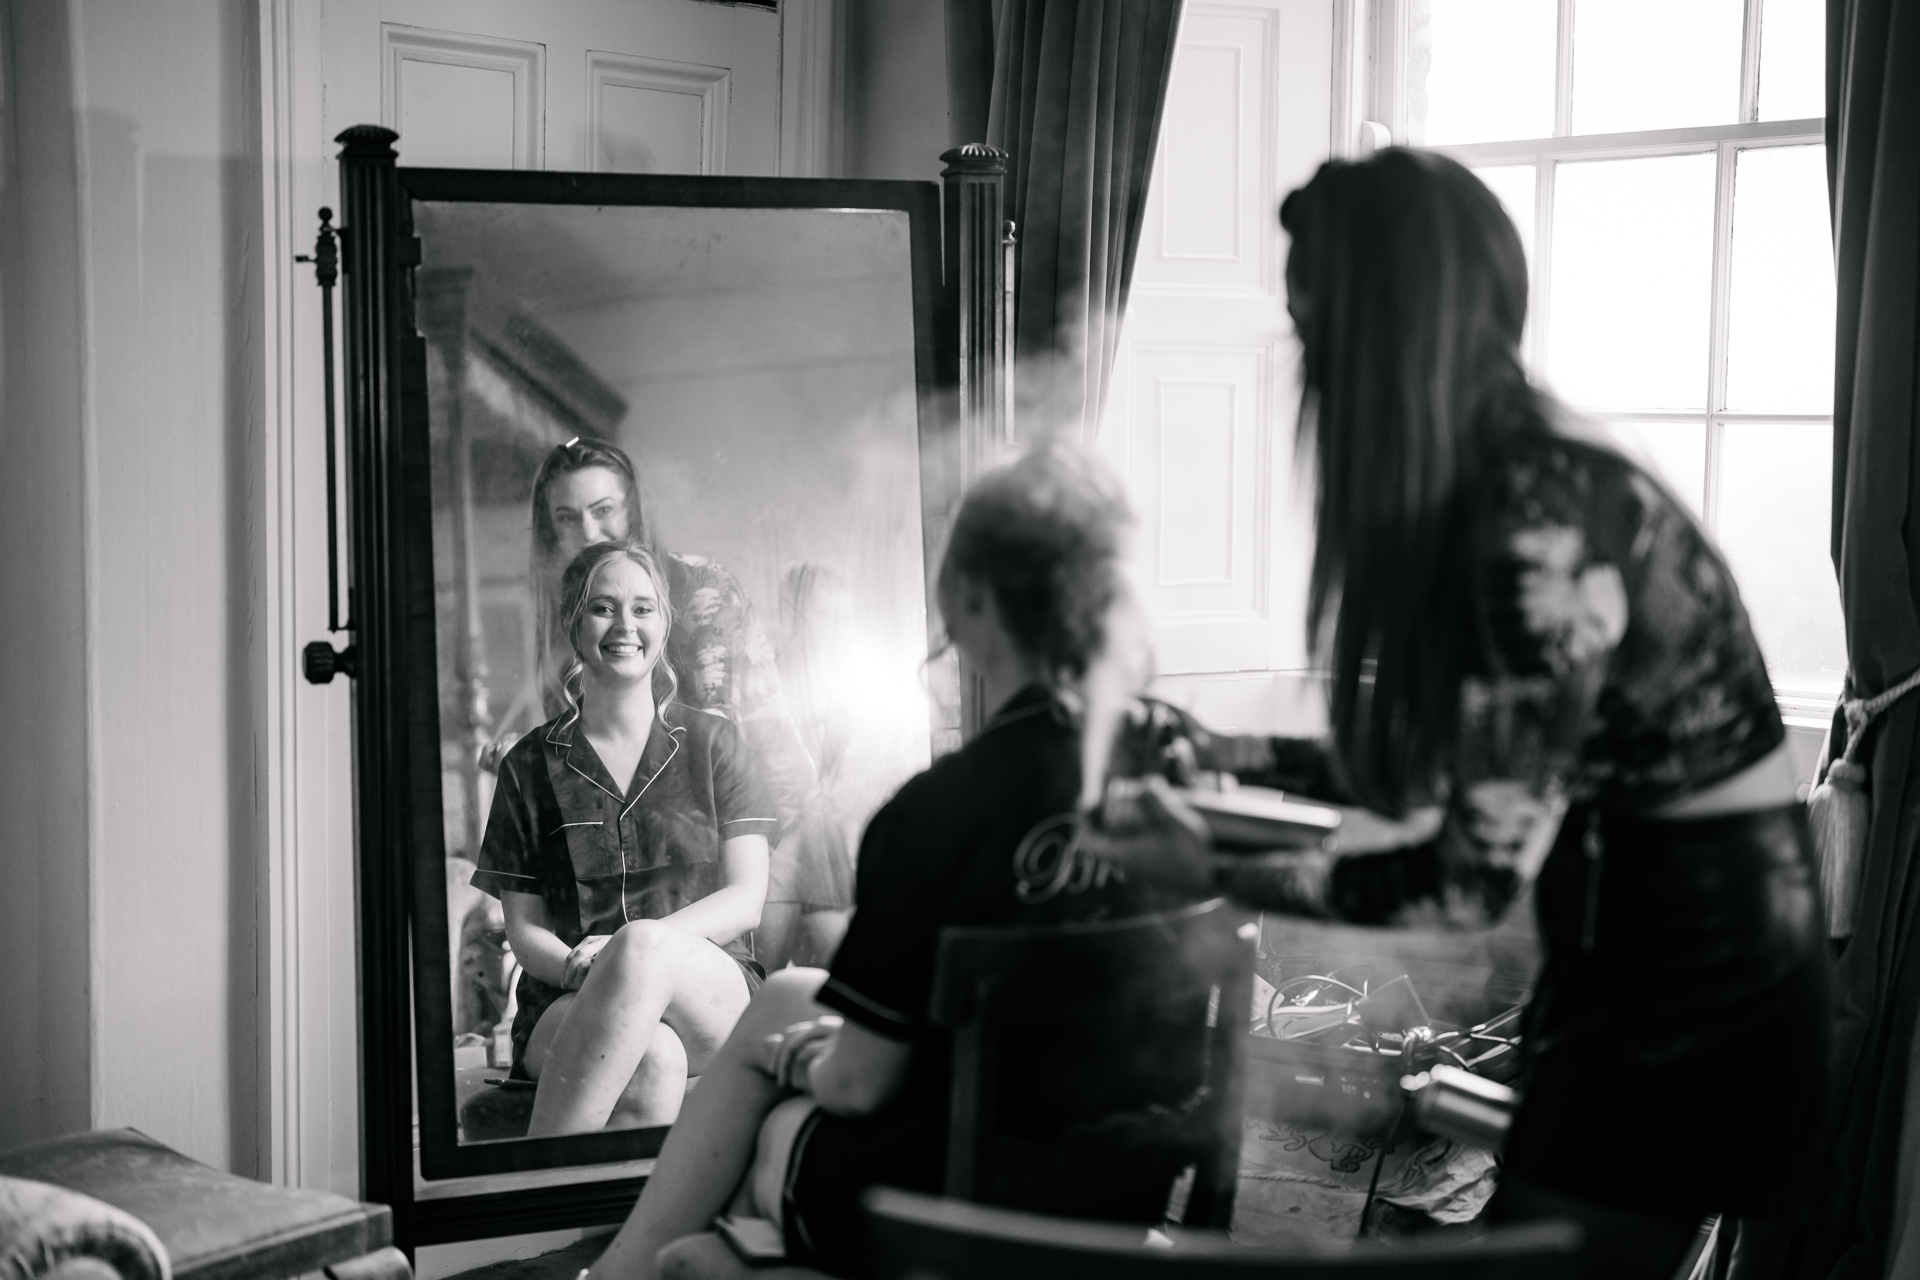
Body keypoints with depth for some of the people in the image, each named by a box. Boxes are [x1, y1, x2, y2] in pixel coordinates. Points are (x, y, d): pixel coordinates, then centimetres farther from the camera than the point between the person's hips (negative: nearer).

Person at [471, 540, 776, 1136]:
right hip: (568, 1010, 0)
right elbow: (523, 928, 8)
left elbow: (746, 899, 4)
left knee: (644, 944, -37)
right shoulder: (530, 766, 12)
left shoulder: (711, 741, 13)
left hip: (712, 1001, 0)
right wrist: (577, 967, -17)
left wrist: (631, 948, -14)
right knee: (654, 1058, -37)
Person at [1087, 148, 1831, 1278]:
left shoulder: (1545, 519, -25)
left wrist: (1215, 870, -16)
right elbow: (1446, 772, 10)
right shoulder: (1490, 487, 2)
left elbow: (1478, 874, -22)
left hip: (1694, 986, -8)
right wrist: (1241, 756, 11)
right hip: (1628, 958, 8)